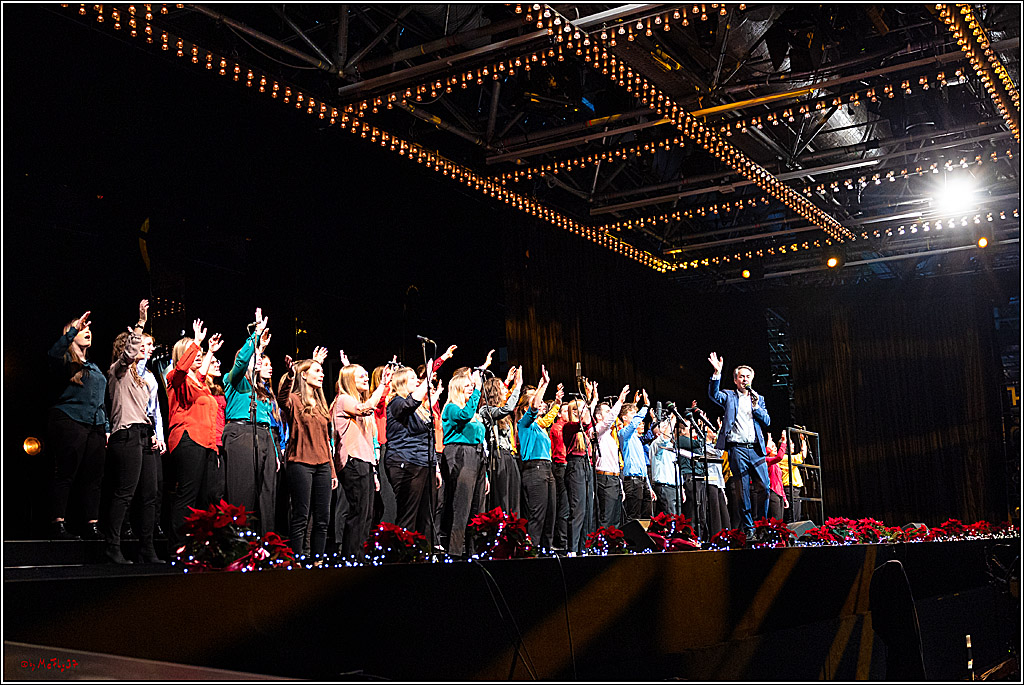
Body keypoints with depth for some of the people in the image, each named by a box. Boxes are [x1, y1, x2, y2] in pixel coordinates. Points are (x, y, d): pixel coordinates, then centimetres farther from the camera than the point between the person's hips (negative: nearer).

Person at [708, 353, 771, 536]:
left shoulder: (759, 399, 20)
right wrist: (717, 373, -25)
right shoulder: (729, 396, 10)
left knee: (764, 487, -3)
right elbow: (714, 394, -12)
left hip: (757, 449, 3)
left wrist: (756, 406, -4)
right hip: (737, 449, -3)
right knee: (743, 490, -1)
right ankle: (748, 527, 4)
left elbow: (767, 421, 12)